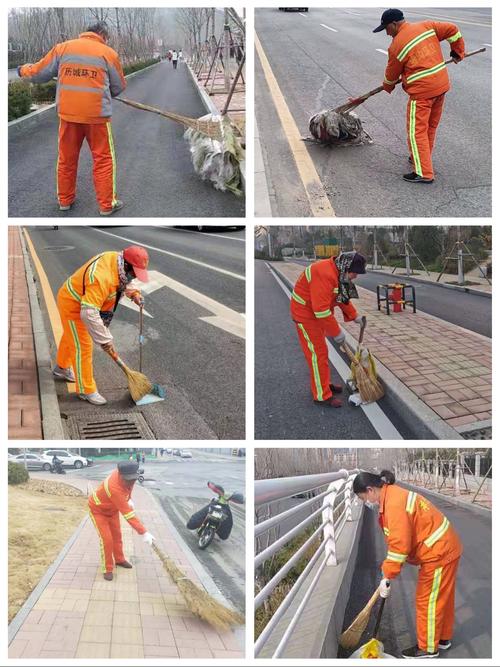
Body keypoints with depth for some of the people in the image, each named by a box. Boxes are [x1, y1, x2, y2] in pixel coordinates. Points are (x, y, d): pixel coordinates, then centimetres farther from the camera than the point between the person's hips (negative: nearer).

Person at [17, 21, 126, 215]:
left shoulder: (62, 47, 4)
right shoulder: (108, 53, -2)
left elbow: (40, 73, 10)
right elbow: (118, 87, 7)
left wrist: (23, 71, 31)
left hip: (68, 113, 3)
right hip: (97, 114, -3)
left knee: (66, 158, 16)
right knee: (103, 160, 7)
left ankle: (65, 200, 28)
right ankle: (106, 204, 10)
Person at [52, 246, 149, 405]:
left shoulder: (117, 258, -15)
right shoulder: (102, 278, -41)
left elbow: (123, 281, 11)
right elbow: (89, 313, -44)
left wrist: (134, 293, -6)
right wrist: (105, 339, -37)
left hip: (82, 300, 10)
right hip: (72, 305, -10)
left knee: (70, 337, 29)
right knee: (82, 347, -2)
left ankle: (62, 368, 53)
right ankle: (86, 390, 11)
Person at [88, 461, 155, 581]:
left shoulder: (124, 473, -25)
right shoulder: (114, 488, -47)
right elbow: (128, 514, -46)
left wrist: (129, 499, -10)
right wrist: (144, 533, -47)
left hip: (112, 509, 7)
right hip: (98, 510, -7)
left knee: (117, 535, 17)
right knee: (106, 539, -11)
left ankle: (119, 560, 38)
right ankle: (107, 569, 6)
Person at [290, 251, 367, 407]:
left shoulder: (339, 273, 1)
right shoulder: (325, 275, -31)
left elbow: (342, 297, 18)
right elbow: (321, 310, -33)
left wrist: (355, 316, 13)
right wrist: (337, 332, -25)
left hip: (317, 312, 10)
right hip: (306, 315, -10)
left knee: (321, 351, 20)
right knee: (318, 354, -5)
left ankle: (324, 384, 36)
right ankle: (322, 396, 3)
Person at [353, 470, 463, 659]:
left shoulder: (394, 504, -26)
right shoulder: (394, 495, 7)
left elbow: (399, 546, -27)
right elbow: (399, 539, 15)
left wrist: (387, 578, -18)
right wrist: (388, 570, 16)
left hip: (438, 553, -10)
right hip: (446, 548, 10)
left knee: (427, 601, 5)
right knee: (442, 598, 22)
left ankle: (428, 647, 19)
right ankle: (443, 637, 37)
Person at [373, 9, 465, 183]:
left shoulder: (396, 45, -11)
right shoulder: (427, 26, 4)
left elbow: (392, 73, 4)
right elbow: (452, 30, 5)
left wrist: (388, 86, 25)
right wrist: (458, 52, 18)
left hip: (422, 91, -8)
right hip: (442, 84, 8)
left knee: (417, 131, -2)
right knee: (431, 126, 20)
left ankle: (424, 173, -4)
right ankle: (422, 158, 37)